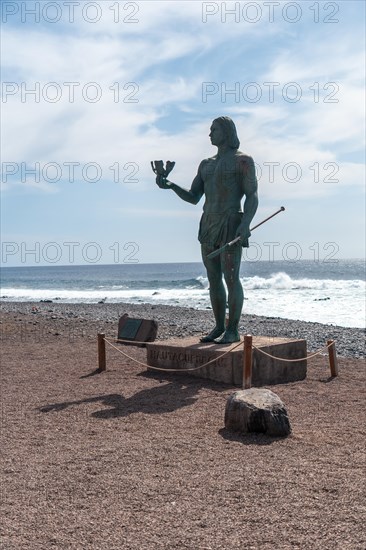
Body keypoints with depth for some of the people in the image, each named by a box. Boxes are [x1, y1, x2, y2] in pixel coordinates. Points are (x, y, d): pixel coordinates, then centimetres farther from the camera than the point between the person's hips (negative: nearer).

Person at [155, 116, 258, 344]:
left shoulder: (243, 160, -2)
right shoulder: (206, 164, 18)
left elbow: (252, 196, -9)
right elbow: (193, 198, 14)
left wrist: (246, 223, -25)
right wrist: (171, 186, -2)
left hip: (231, 226, -7)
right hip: (208, 226, 7)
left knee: (231, 278, -9)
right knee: (214, 279, 7)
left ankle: (233, 331, -3)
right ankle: (219, 328, 15)